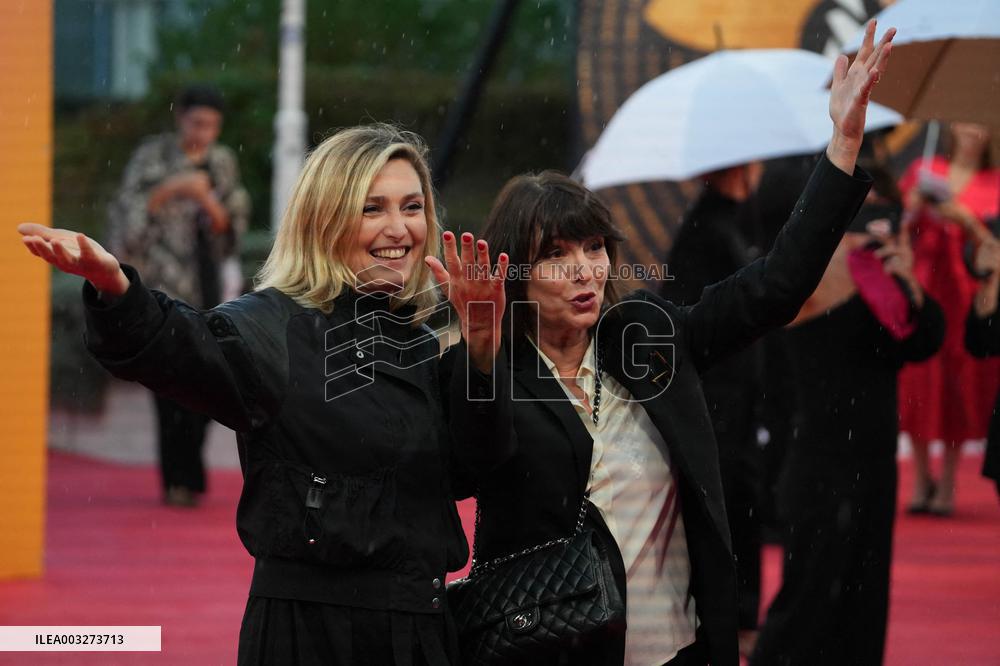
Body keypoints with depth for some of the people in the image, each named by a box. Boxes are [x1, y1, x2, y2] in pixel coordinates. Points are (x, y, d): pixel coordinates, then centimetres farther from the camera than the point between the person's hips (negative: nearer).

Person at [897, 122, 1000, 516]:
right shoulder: (924, 171, 11)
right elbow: (902, 230, 10)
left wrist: (967, 221, -17)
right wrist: (913, 211, -10)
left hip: (965, 293, -1)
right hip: (921, 288, 1)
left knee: (957, 385, -2)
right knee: (918, 384, -1)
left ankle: (947, 482, 5)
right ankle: (921, 479, 11)